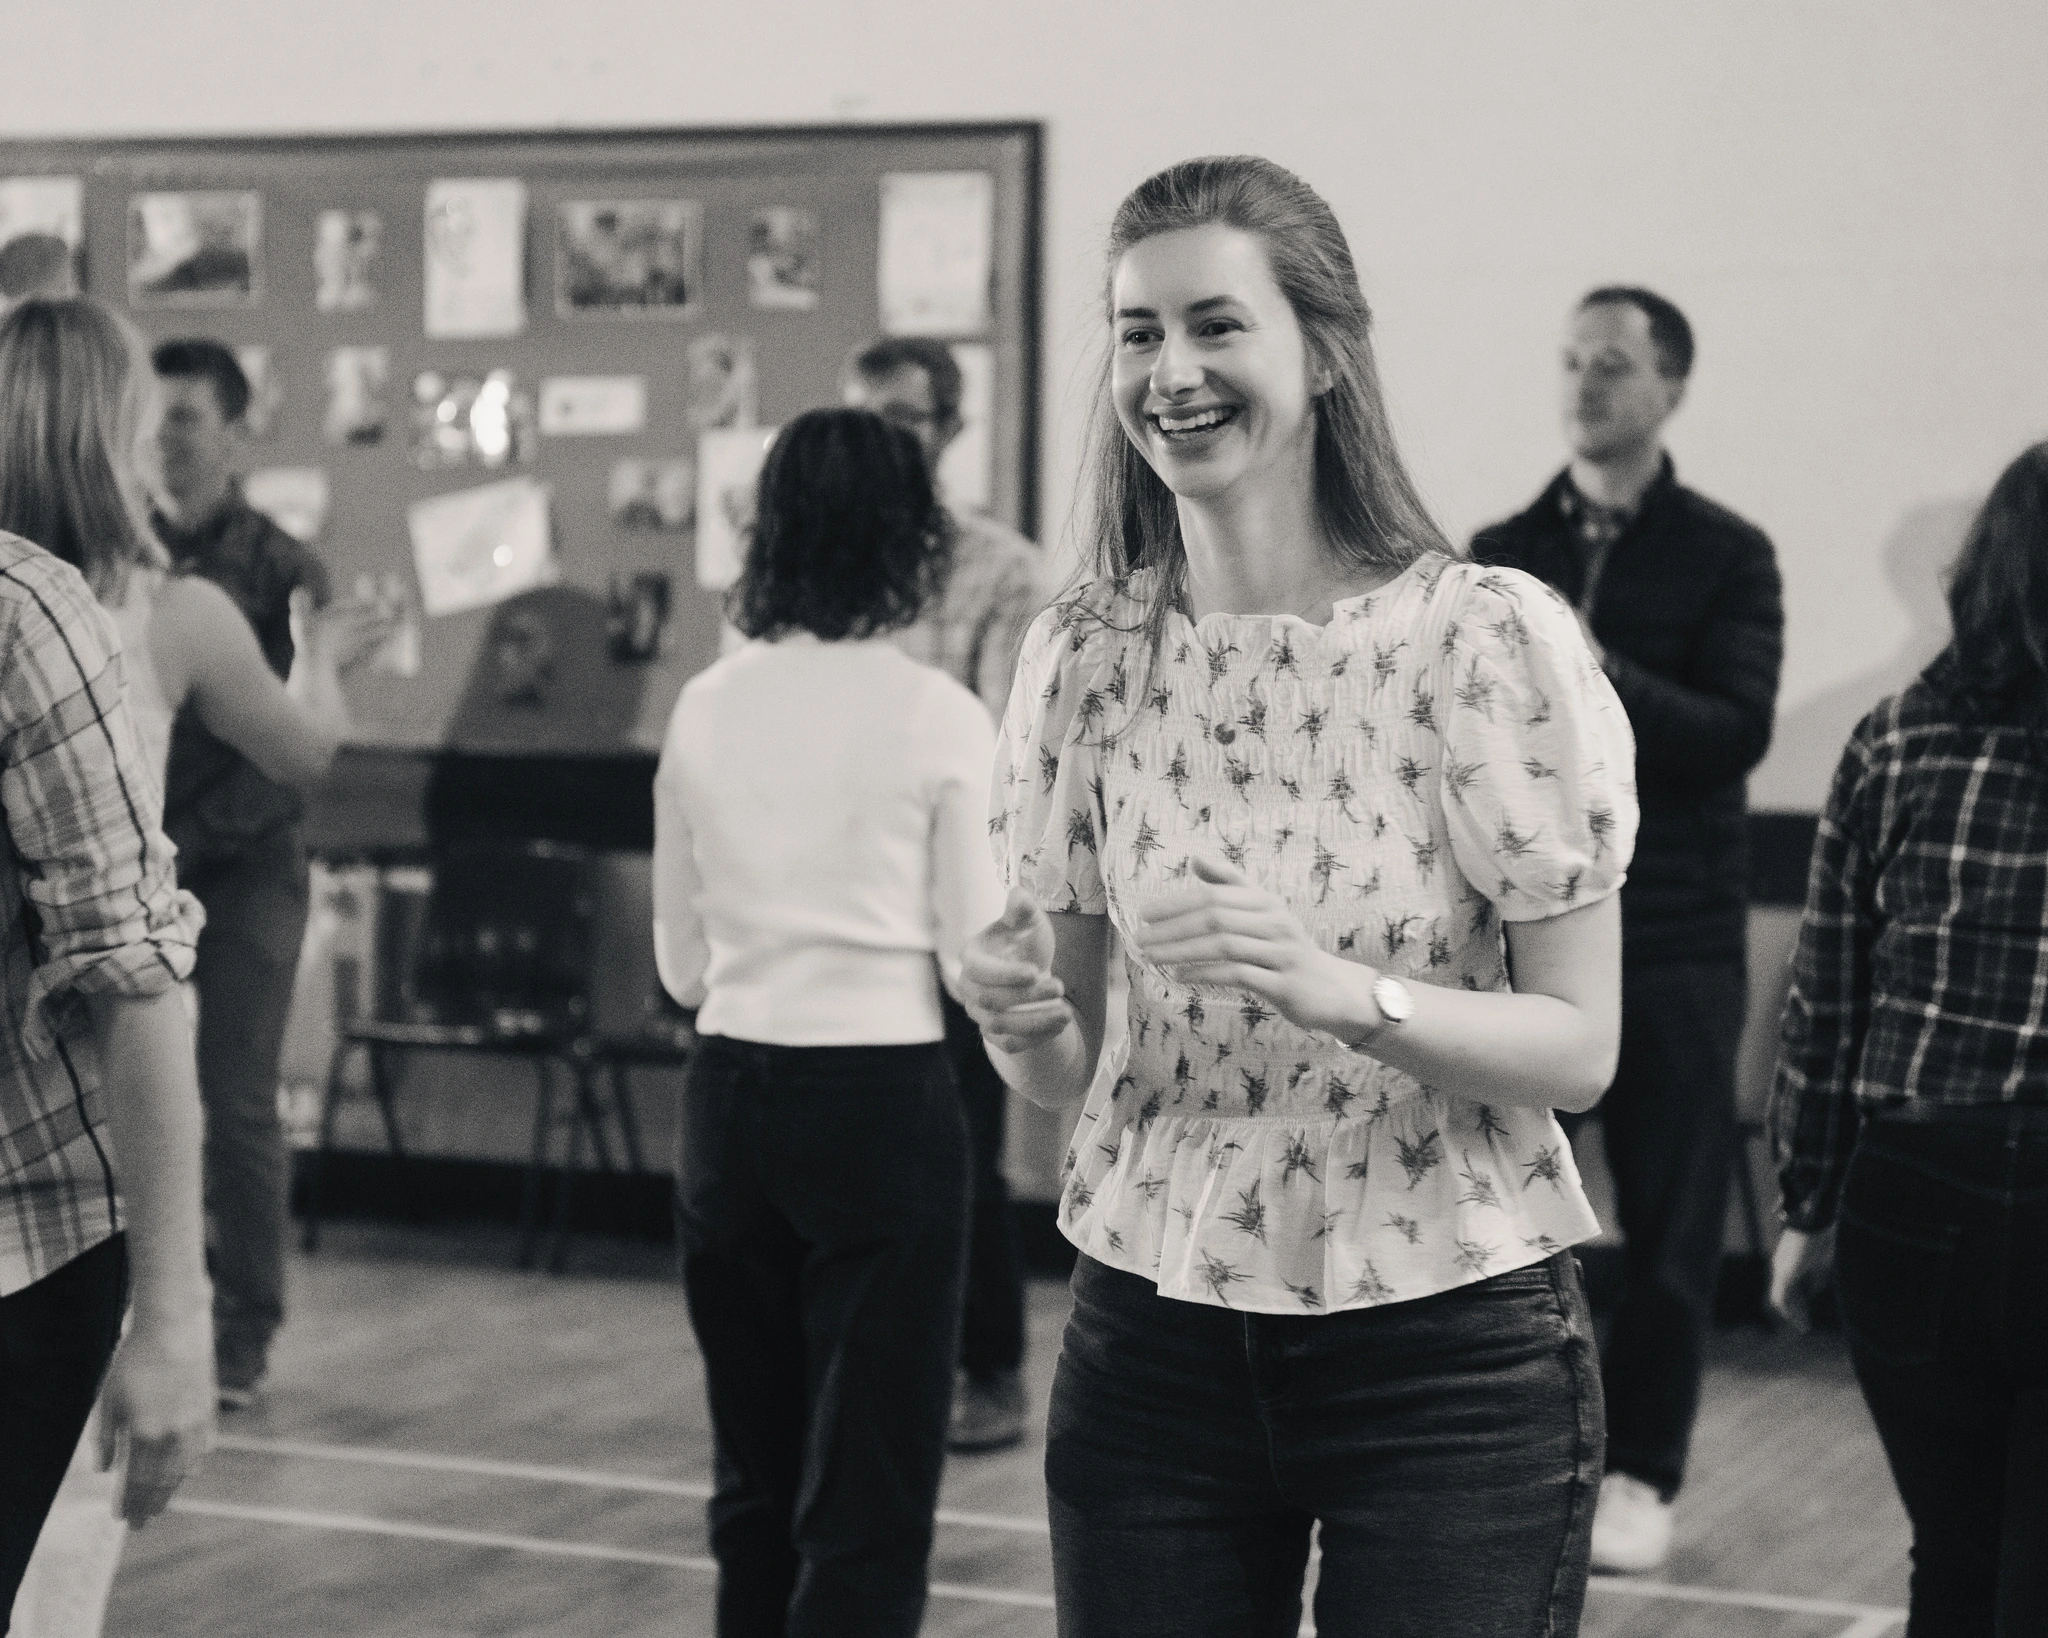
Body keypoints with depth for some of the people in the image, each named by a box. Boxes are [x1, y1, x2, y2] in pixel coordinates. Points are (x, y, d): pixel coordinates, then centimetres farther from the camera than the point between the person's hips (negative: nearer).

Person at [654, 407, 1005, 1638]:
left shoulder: (706, 710, 3)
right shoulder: (938, 718, -9)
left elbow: (682, 966, 9)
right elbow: (982, 960, -7)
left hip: (732, 1094, 4)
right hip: (886, 1098, -4)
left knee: (757, 1482, 17)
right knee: (871, 1501, 1)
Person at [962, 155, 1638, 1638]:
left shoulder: (1489, 638, -10)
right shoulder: (1084, 655, 2)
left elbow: (1579, 1049, -10)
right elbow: (1073, 1063, 7)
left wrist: (1341, 992, -26)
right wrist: (1019, 1018, -15)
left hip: (1448, 1353, -3)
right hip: (1151, 1340, 3)